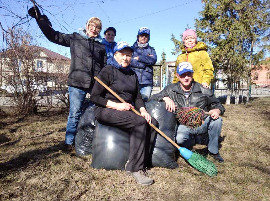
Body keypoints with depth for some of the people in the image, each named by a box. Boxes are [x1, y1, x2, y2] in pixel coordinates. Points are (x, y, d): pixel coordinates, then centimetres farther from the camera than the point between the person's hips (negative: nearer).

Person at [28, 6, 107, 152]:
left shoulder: (102, 45, 14)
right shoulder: (75, 38, 9)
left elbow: (105, 66, 16)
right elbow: (53, 35, 8)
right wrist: (39, 18, 1)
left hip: (97, 85, 3)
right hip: (77, 83, -2)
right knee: (75, 114, -1)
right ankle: (69, 142, 13)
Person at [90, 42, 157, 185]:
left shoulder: (132, 74, 16)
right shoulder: (108, 71, -4)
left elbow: (137, 97, 16)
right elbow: (94, 97, -9)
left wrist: (142, 110, -5)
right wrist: (117, 105, -19)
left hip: (127, 111, 7)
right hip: (106, 111, -7)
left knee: (153, 123, -15)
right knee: (140, 122, -28)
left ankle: (143, 162, -12)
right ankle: (135, 168, -22)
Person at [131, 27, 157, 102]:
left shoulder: (151, 50, 19)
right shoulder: (132, 48, 14)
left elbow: (153, 60, -1)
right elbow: (131, 61, -4)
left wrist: (138, 58, 0)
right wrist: (146, 60, -1)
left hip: (147, 82, 2)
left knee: (145, 101, -3)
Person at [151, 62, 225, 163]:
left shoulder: (203, 90, 0)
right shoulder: (171, 89, 1)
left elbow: (217, 104, 7)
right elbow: (153, 98, -1)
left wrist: (217, 110, -18)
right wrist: (165, 98, -22)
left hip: (200, 124, 1)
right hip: (182, 126, -1)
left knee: (217, 120, -27)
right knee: (179, 138, -34)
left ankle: (213, 150, 0)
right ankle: (189, 148, 9)